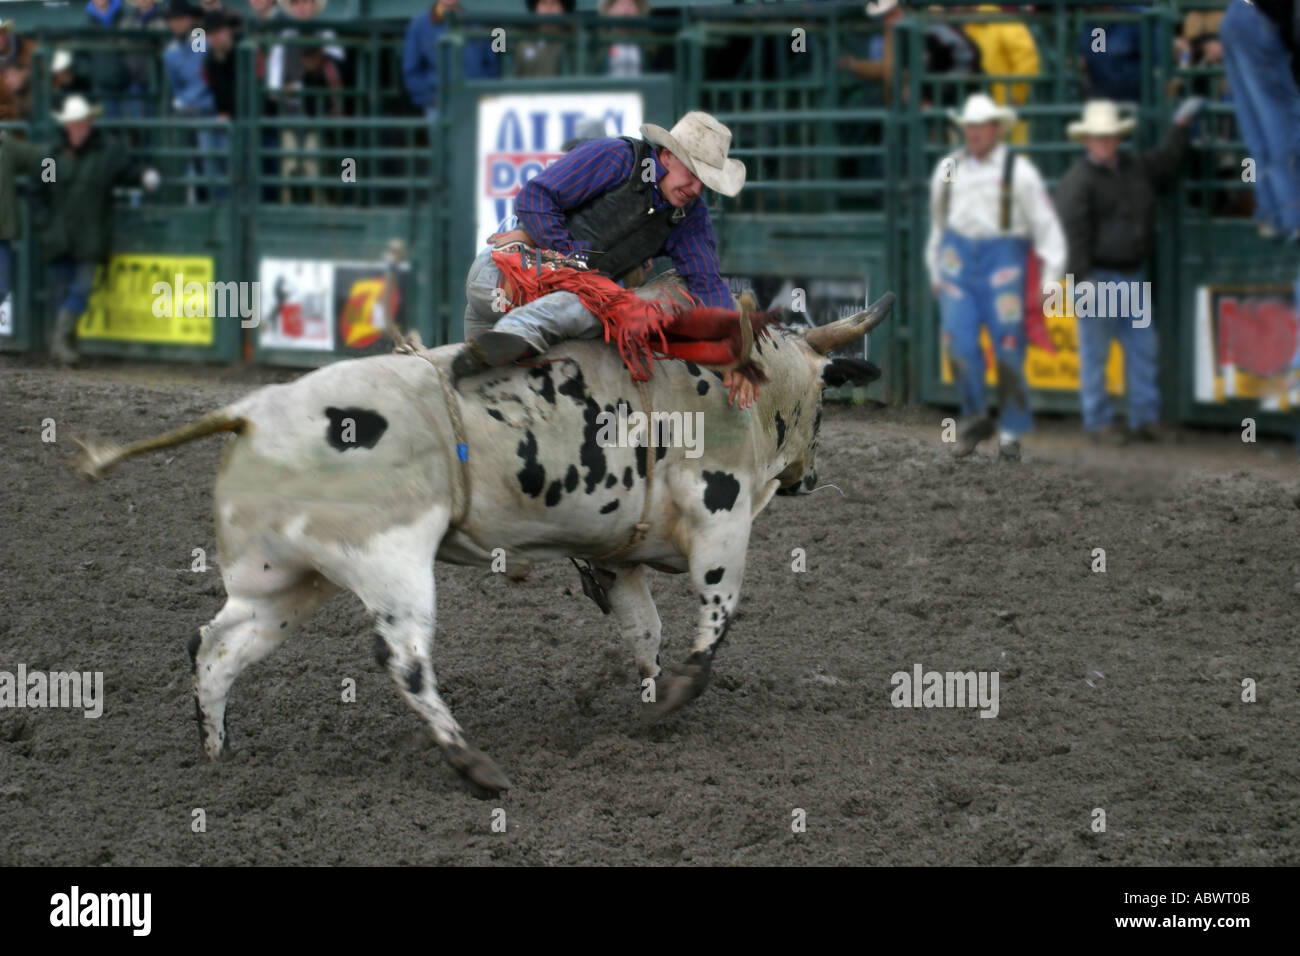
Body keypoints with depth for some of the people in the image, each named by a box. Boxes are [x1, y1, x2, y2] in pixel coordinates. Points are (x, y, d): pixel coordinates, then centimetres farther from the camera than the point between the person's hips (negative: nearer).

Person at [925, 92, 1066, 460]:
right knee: (960, 344, -9)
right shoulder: (949, 168, 10)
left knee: (1008, 349, -3)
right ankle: (976, 419, 10)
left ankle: (1010, 434, 8)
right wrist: (935, 271, 24)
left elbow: (1046, 225, -2)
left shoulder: (1018, 170, -3)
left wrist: (1051, 277, -7)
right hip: (958, 262, 3)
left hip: (1002, 263, -3)